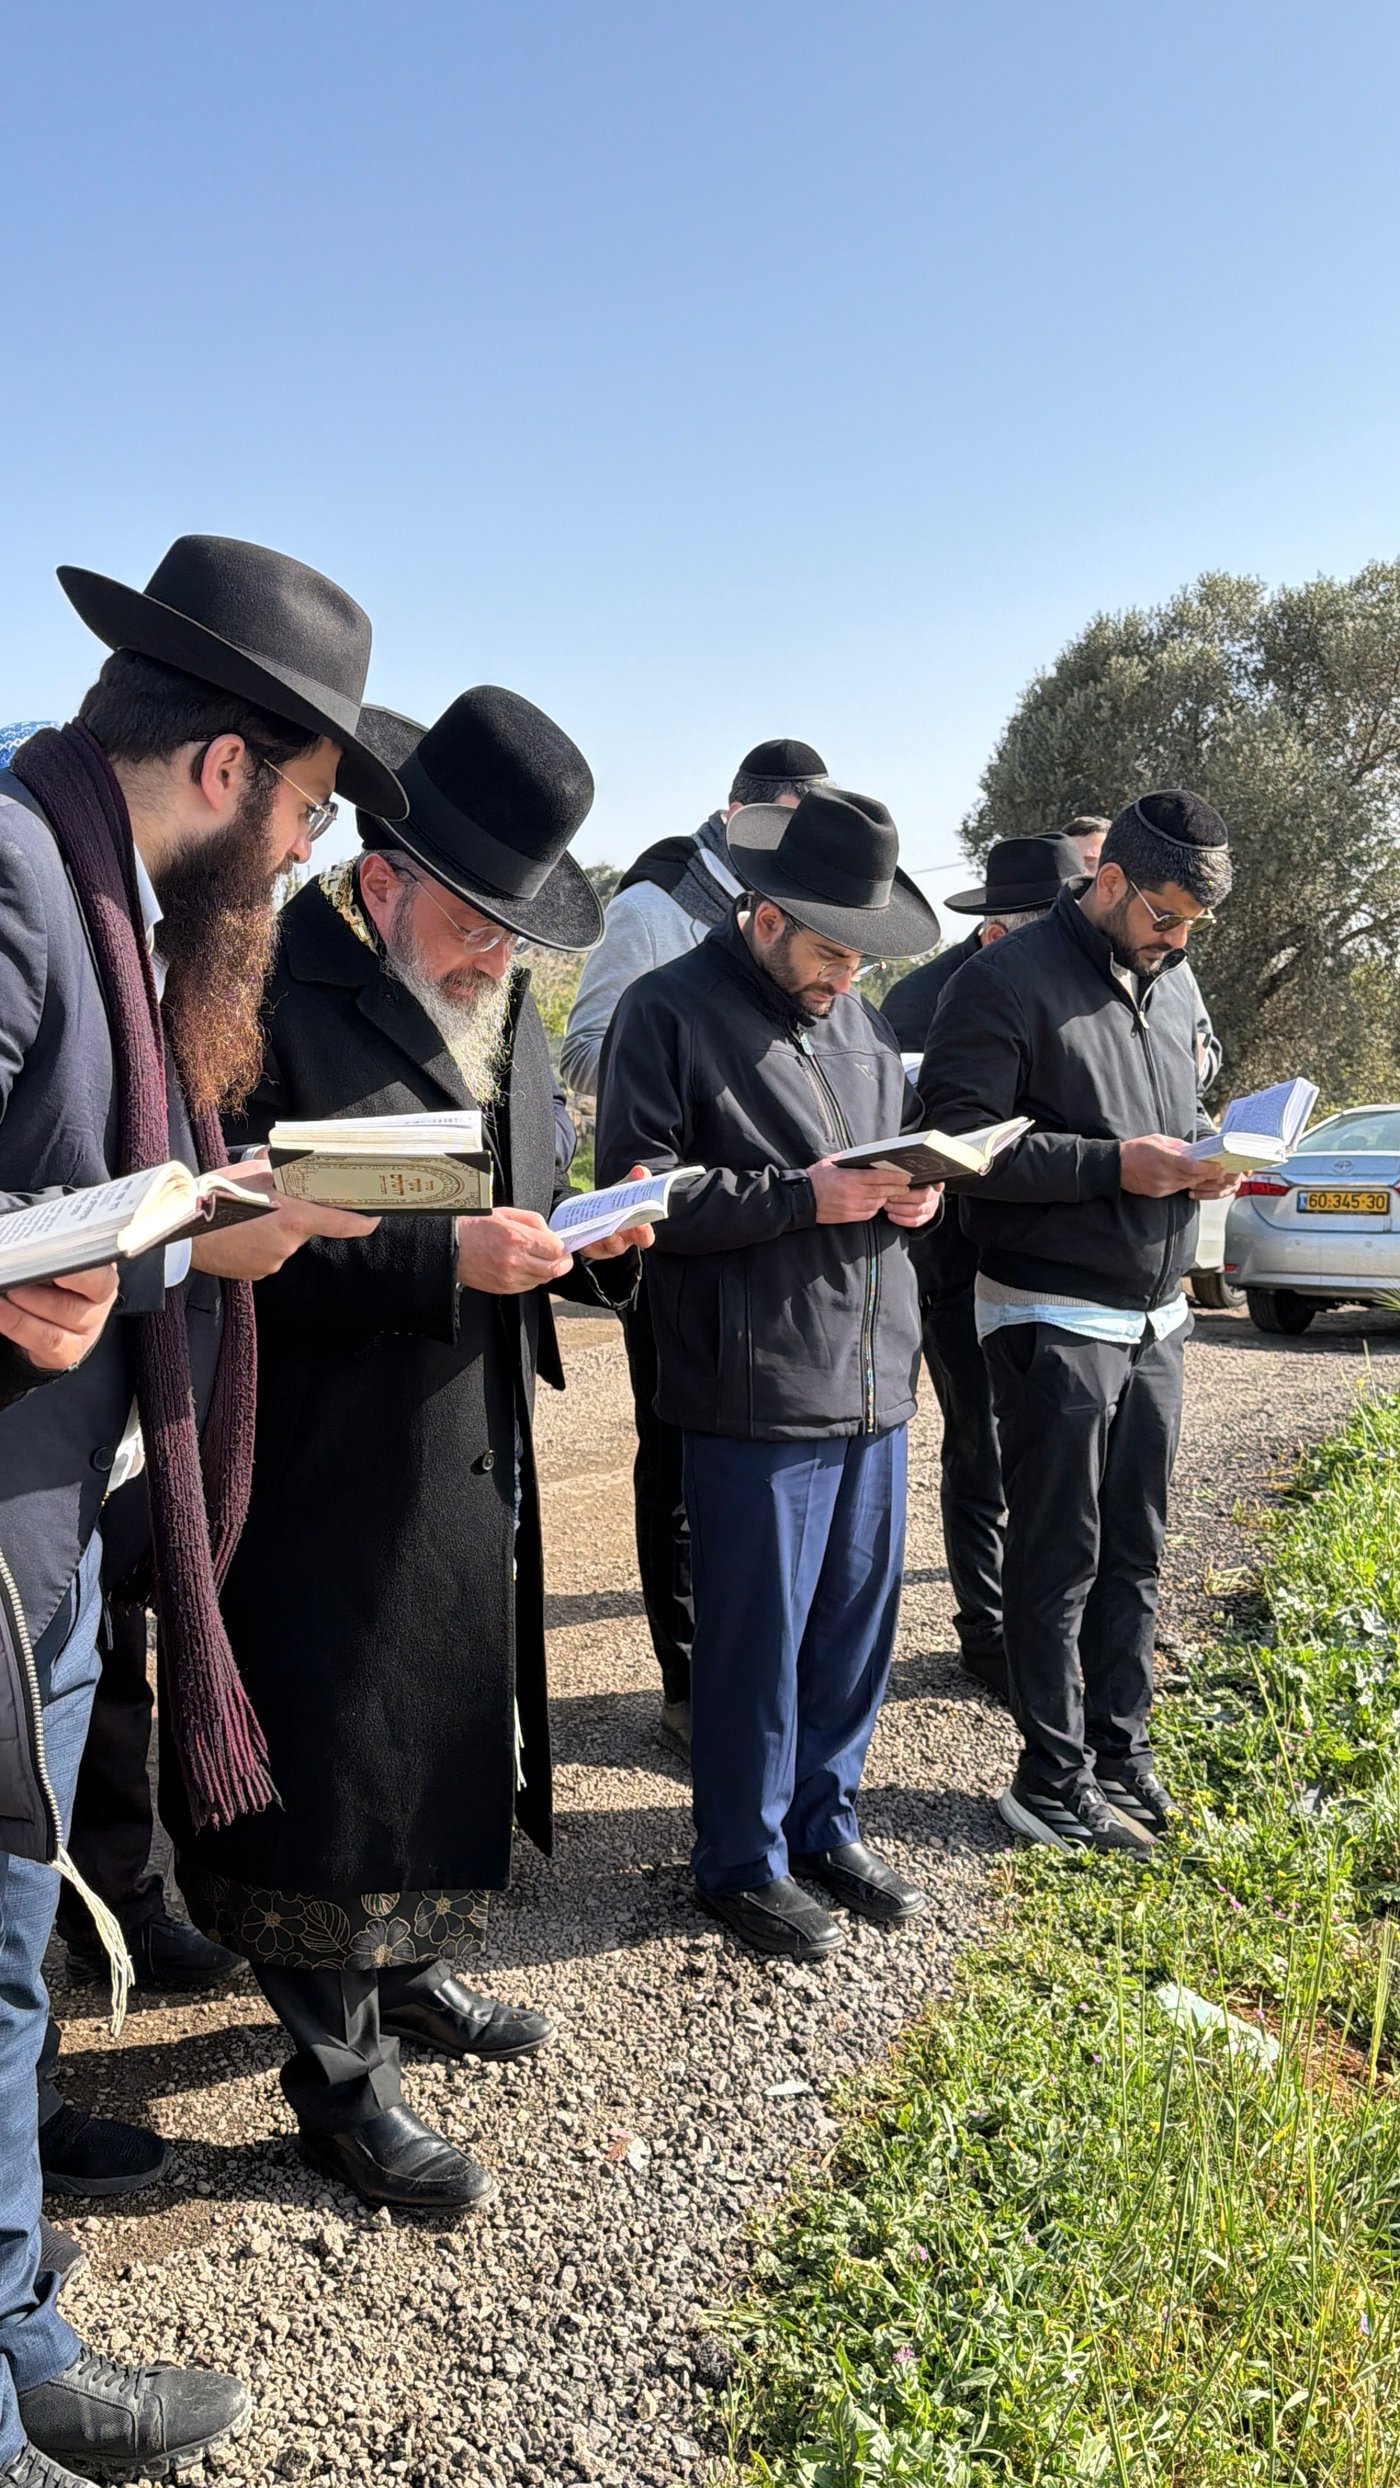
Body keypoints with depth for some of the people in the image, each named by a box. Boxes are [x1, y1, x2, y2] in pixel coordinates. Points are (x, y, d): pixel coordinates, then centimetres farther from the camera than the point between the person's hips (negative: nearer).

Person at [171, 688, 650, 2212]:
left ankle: (414, 1974, 44)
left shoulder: (504, 1014, 12)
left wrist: (587, 1246, -2)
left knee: (455, 1732, 21)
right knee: (334, 1768, 4)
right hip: (327, 1478, -8)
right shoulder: (275, 992, -14)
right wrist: (440, 1256, -27)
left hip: (474, 1468, 8)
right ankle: (339, 2077, 22)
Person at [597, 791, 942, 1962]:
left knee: (859, 1616, 16)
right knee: (757, 1635, 4)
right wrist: (805, 1197, -20)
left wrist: (916, 1189, 1)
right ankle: (746, 1861, 23)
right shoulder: (671, 1011, -7)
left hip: (874, 1377, 7)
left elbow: (910, 1135, 25)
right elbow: (640, 1189, -15)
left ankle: (823, 1821, 35)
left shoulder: (860, 1016, 15)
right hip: (756, 1391, -7)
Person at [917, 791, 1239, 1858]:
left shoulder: (1170, 986, 13)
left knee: (1134, 1547, 14)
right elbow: (961, 1139, -18)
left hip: (1156, 1314, 7)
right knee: (1061, 1553, 2)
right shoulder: (1010, 981, -12)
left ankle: (1120, 1748, 29)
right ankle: (1054, 1784, 14)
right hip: (1054, 1316, -7)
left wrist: (1208, 1158, 0)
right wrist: (1114, 1165, -22)